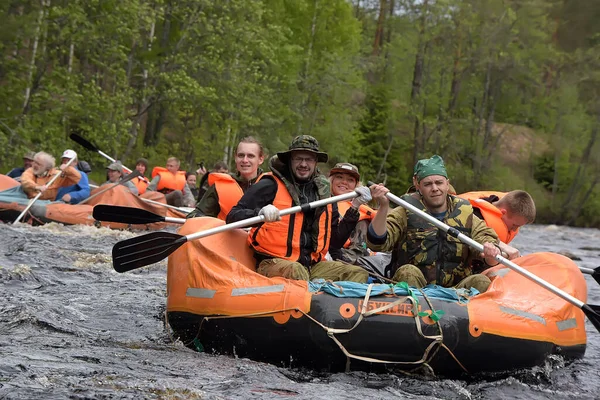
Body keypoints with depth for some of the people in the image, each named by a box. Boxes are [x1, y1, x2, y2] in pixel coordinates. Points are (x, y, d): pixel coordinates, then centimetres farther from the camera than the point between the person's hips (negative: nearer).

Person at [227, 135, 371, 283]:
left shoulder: (323, 193, 17)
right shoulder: (270, 186, 0)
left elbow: (334, 243, 20)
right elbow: (232, 218, -7)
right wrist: (260, 213, -27)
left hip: (312, 264, 6)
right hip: (273, 262, -6)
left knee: (359, 274, -15)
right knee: (295, 271, -39)